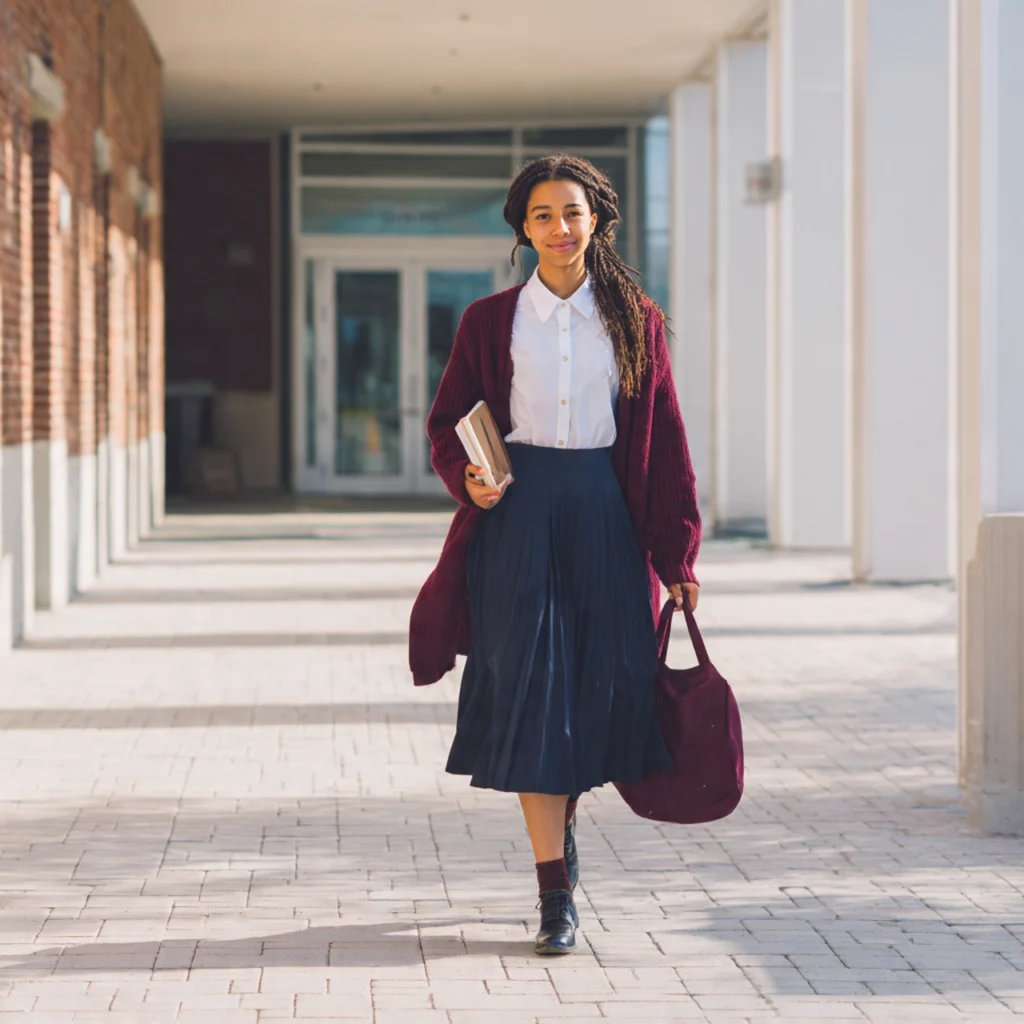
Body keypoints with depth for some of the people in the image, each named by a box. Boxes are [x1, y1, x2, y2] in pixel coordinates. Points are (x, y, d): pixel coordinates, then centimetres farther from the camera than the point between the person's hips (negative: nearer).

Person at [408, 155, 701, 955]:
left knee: (603, 685, 3)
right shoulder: (491, 321, 5)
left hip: (605, 512, 1)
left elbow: (666, 441, 4)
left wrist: (678, 556, 0)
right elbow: (448, 423, 9)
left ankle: (562, 821, 34)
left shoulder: (636, 320, 6)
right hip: (519, 508, -1)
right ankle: (556, 892, -5)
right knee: (529, 686, -7)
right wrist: (468, 478, -13)